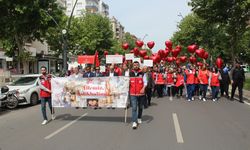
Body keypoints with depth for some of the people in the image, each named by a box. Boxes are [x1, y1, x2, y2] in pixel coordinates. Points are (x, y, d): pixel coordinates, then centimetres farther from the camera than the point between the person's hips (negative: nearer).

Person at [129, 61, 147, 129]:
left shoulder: (142, 73, 0)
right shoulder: (130, 74, 2)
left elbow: (145, 82, -3)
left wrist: (143, 88, -19)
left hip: (141, 93, 1)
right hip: (133, 93, -1)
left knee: (140, 107, 17)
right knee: (134, 108, -10)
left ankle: (139, 118, 39)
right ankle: (134, 122, -10)